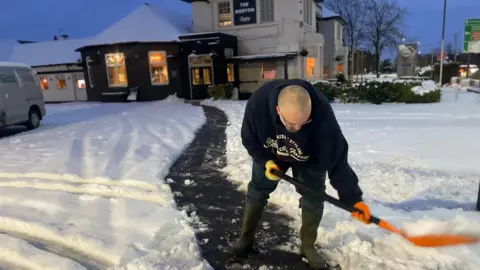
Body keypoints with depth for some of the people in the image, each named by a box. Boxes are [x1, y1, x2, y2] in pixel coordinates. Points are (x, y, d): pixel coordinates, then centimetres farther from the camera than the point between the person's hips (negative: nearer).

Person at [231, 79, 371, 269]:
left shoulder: (322, 114, -42)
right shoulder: (258, 102, -39)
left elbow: (336, 158, -35)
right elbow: (248, 139, -19)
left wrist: (352, 197, -36)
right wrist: (265, 161, -29)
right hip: (269, 154, 2)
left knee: (314, 198, -5)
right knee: (257, 191, 8)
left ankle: (308, 246, 17)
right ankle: (246, 238, 27)